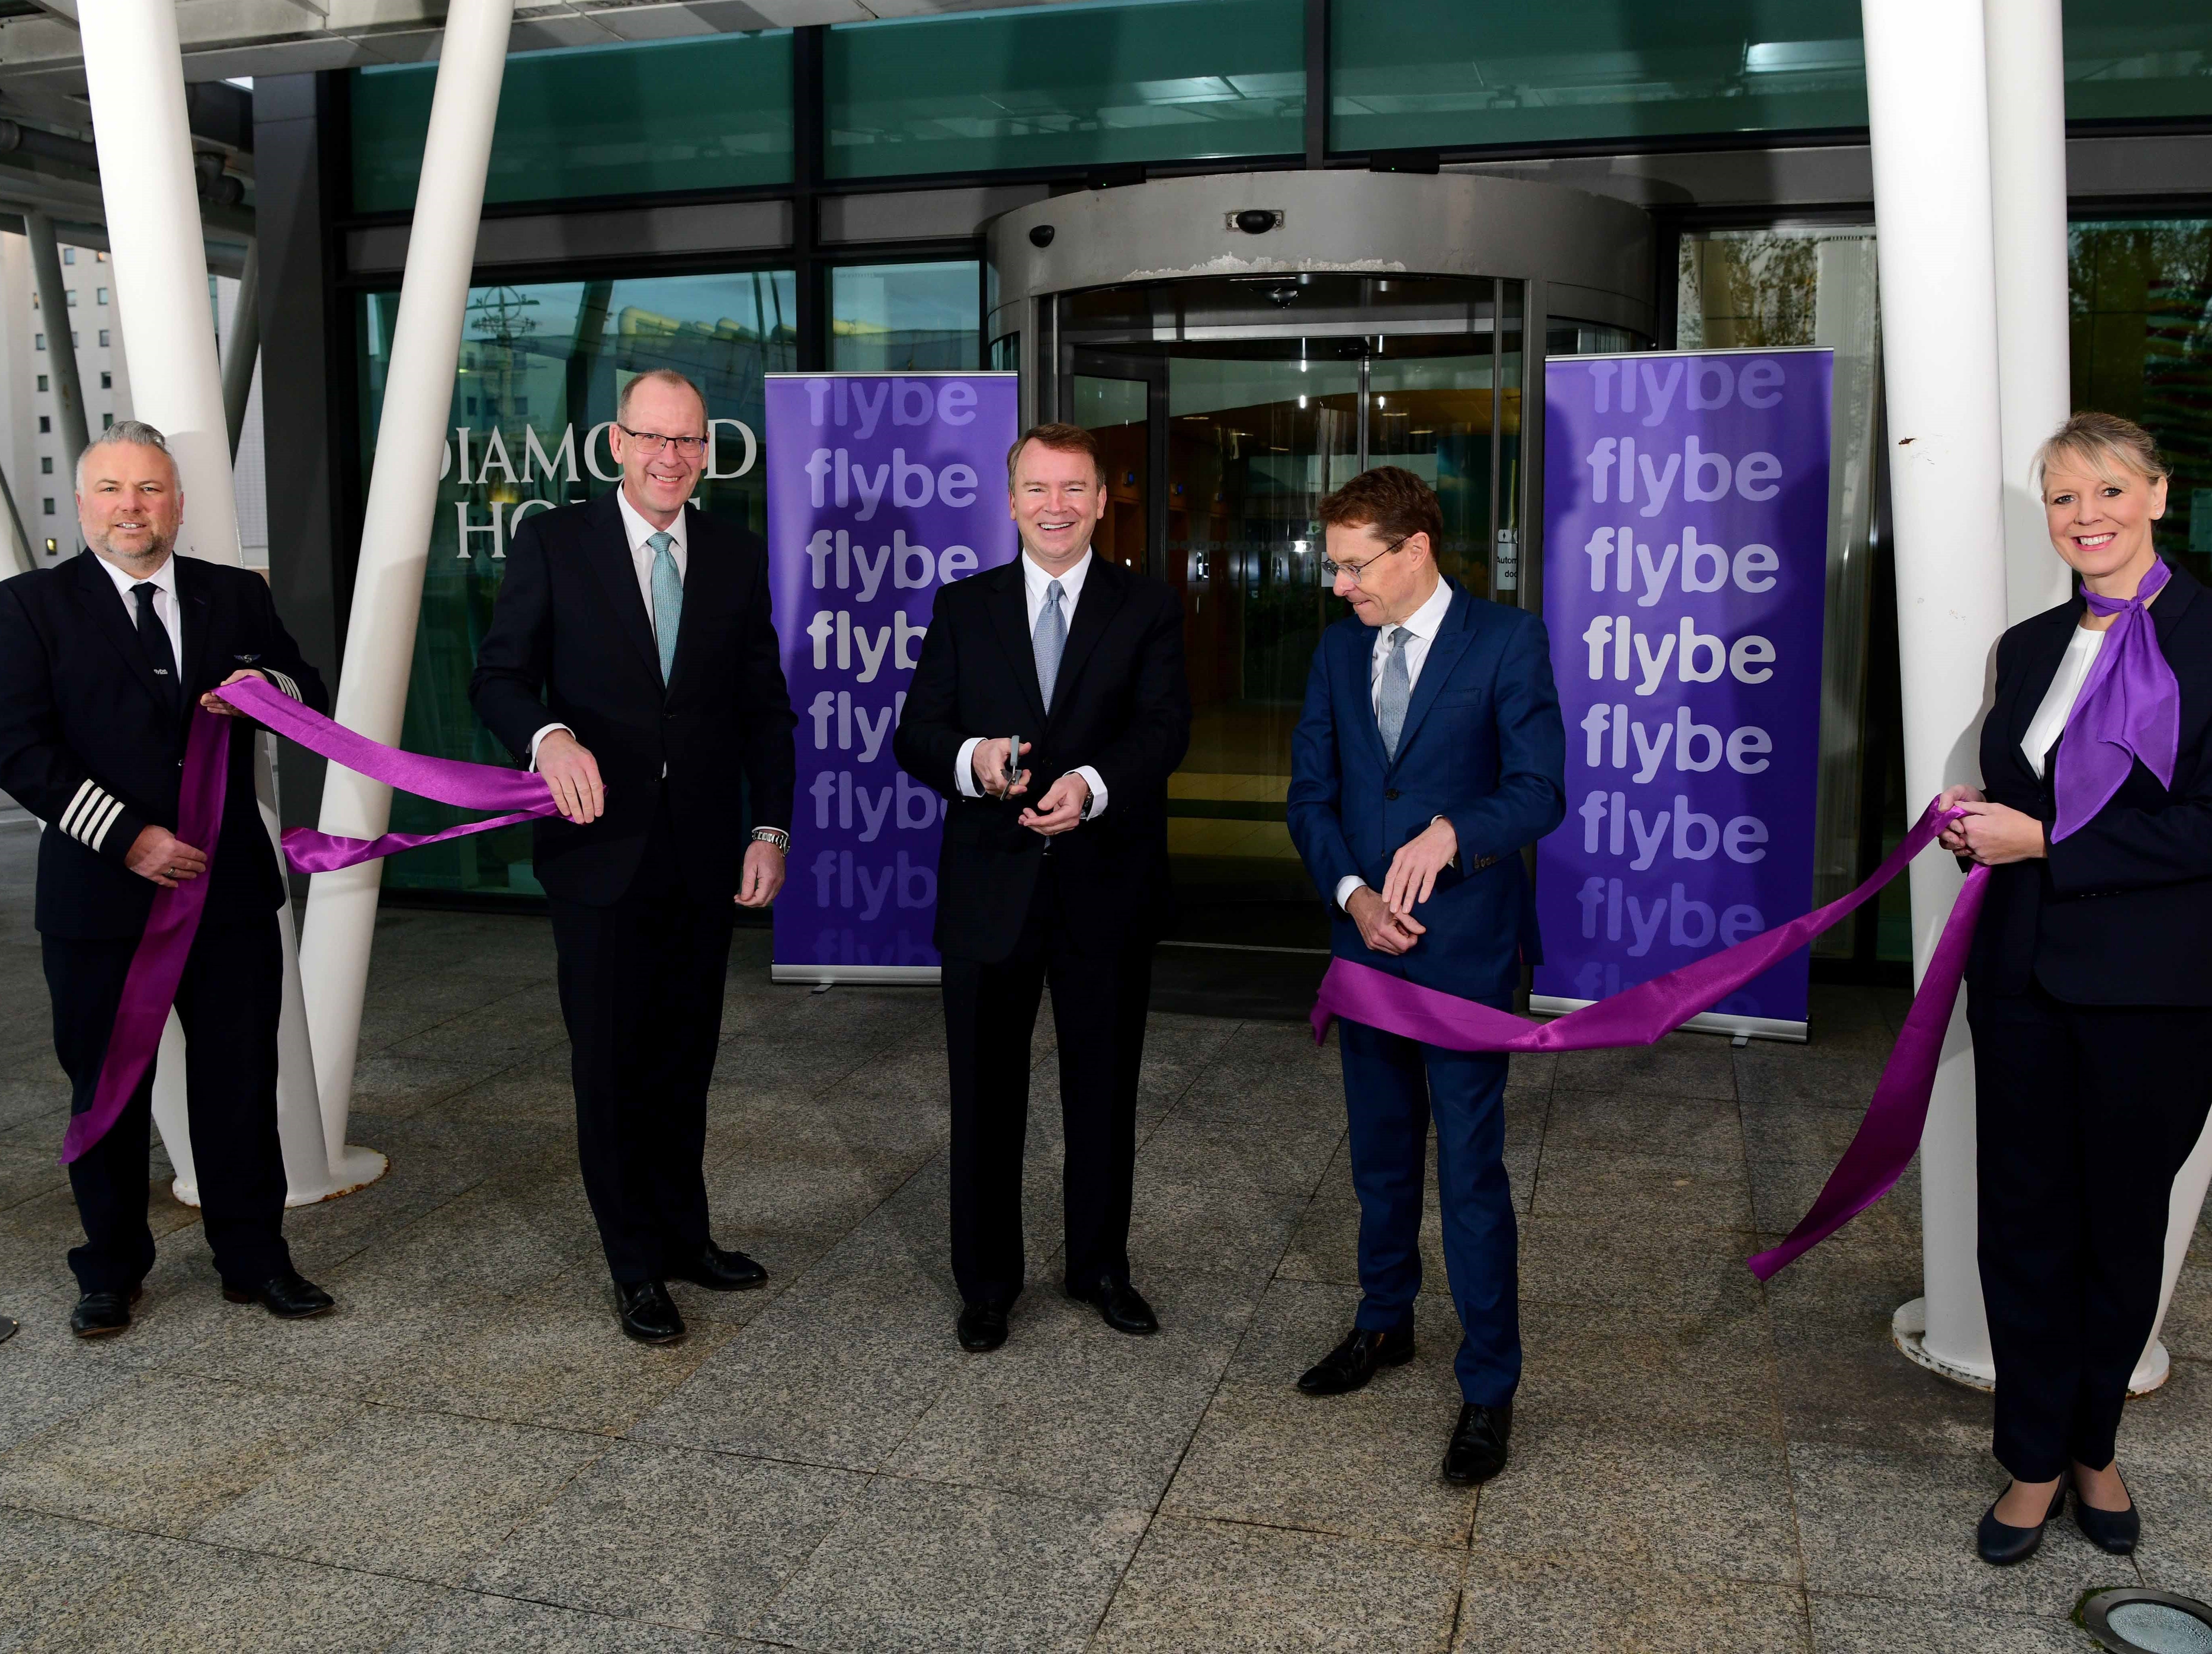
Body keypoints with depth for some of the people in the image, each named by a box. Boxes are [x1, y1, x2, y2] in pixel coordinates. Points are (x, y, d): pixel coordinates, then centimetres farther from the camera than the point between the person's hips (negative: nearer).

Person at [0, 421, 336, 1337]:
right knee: (106, 1090, 10)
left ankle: (254, 1258, 21)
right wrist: (128, 836, -16)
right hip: (99, 894, -2)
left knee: (241, 1080, 8)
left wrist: (269, 690, -12)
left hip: (232, 885, 2)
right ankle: (111, 1271, 26)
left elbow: (312, 699, 13)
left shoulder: (237, 596, 9)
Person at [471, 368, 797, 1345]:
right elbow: (498, 677, -4)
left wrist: (771, 830, -1)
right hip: (601, 851, -2)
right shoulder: (553, 544, -2)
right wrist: (549, 735, -26)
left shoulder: (739, 556, 5)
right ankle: (637, 1265, 22)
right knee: (612, 1066, 7)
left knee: (686, 1060, 15)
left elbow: (764, 706, 7)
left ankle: (684, 1235, 33)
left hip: (704, 857, 3)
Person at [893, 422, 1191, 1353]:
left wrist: (1090, 784, -31)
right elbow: (916, 736, 0)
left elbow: (1165, 728, -12)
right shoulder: (963, 609, 6)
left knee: (1105, 1091, 13)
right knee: (986, 1093, 9)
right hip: (990, 888, 1)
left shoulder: (1149, 610, 2)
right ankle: (987, 1281, 26)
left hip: (1108, 888, 0)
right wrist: (971, 759, -24)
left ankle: (1101, 1266, 33)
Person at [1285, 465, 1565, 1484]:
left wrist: (1450, 832, -31)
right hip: (1365, 941, 5)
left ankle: (1489, 1387, 12)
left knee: (1470, 1171, -1)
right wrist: (1352, 892, -8)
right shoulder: (1340, 649, 8)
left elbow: (1540, 790, -13)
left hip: (1465, 950, -5)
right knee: (1381, 1157, 18)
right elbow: (1310, 791, 7)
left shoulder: (1506, 642, -8)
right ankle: (1384, 1324, 37)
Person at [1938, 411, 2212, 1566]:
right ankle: (2037, 1459, 22)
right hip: (2025, 979, 5)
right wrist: (1972, 823, -3)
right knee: (2023, 1220, 8)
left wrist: (2046, 843, -16)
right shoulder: (2028, 648, 10)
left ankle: (2093, 1445, 31)